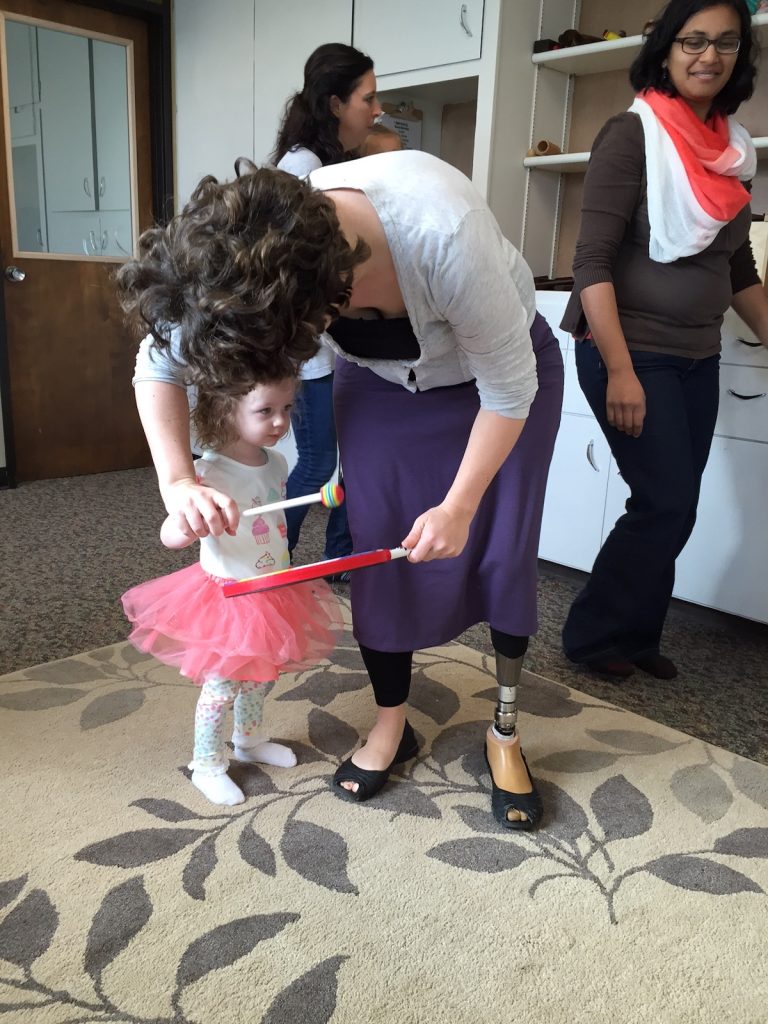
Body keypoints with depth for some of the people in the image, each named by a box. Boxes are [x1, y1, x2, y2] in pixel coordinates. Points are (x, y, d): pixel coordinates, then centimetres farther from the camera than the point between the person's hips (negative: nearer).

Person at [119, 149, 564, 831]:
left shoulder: (446, 237, -43)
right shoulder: (246, 258, -29)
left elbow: (510, 389, -28)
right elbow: (159, 359, -13)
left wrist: (458, 507, -23)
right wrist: (178, 481, -26)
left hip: (503, 371, -3)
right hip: (381, 384, 4)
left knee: (504, 553, -4)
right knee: (381, 553, -1)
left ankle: (506, 733, 17)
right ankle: (391, 724, 19)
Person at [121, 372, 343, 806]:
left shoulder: (276, 463, -2)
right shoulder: (210, 473, -26)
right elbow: (168, 533, -32)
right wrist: (183, 528, -51)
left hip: (274, 593, 7)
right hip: (227, 598, -7)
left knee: (259, 676, 23)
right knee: (222, 686, 5)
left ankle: (249, 741, 47)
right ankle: (208, 766, 27)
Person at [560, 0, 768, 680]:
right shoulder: (632, 135, -10)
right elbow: (593, 261, -16)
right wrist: (619, 370, -22)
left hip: (698, 358, 7)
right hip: (631, 353, -7)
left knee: (675, 508, 9)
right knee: (664, 504, -6)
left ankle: (635, 636, 25)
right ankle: (592, 635, 12)